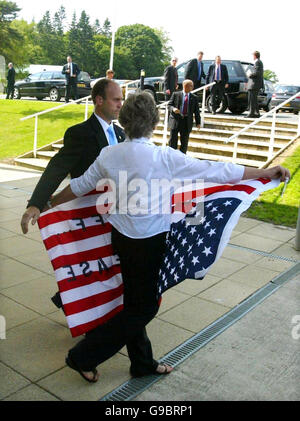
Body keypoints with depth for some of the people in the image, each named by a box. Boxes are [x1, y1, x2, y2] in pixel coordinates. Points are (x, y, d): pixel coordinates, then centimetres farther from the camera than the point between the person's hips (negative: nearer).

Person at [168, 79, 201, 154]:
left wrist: (198, 122, 2)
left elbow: (196, 111, 9)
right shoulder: (176, 94, 5)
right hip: (175, 120, -1)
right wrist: (173, 109, -20)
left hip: (187, 122, 1)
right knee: (173, 140, 1)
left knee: (184, 142, 5)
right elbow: (169, 105, 3)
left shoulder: (194, 98, 9)